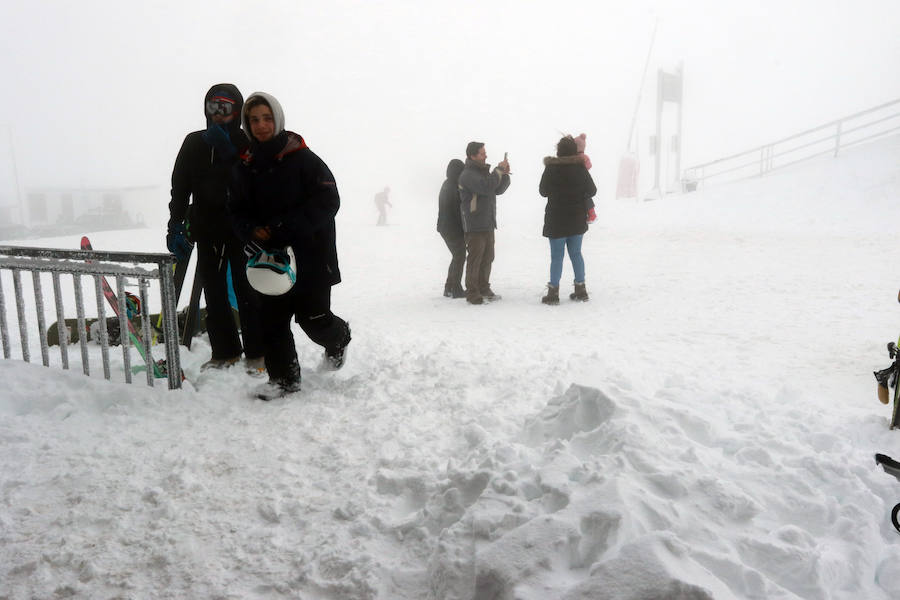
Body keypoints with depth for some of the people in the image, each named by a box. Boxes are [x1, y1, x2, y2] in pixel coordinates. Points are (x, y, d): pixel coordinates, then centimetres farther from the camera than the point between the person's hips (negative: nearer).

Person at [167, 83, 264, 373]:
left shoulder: (247, 144, 0)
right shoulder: (193, 143, 9)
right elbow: (180, 188, 7)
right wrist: (176, 225, -2)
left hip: (241, 229, -4)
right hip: (206, 231, 4)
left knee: (247, 291, 0)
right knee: (214, 292, 7)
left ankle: (257, 353, 10)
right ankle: (225, 352, 18)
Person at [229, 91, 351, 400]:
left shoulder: (303, 158, -9)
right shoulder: (245, 165, 8)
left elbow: (328, 201, -13)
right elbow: (238, 210, 14)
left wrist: (286, 227, -20)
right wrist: (251, 230, -10)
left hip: (310, 256, -5)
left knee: (313, 319, 0)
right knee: (272, 320, 3)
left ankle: (338, 338, 34)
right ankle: (283, 378, 17)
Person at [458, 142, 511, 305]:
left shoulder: (484, 171, 17)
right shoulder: (468, 174, -13)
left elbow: (498, 190, 19)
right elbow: (486, 187, -27)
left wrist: (504, 174, 3)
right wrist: (499, 170, -17)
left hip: (488, 224, 9)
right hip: (474, 225, -9)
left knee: (487, 258, 15)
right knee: (474, 259, -5)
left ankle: (484, 288, 26)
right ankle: (472, 293, 0)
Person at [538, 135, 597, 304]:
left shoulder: (551, 168, -11)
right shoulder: (580, 168, -3)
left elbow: (543, 191, 1)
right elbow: (592, 190, 4)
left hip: (556, 220, -3)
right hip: (577, 220, 3)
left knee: (556, 256, 2)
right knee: (576, 254, 14)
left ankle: (553, 292, 2)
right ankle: (580, 289, 18)